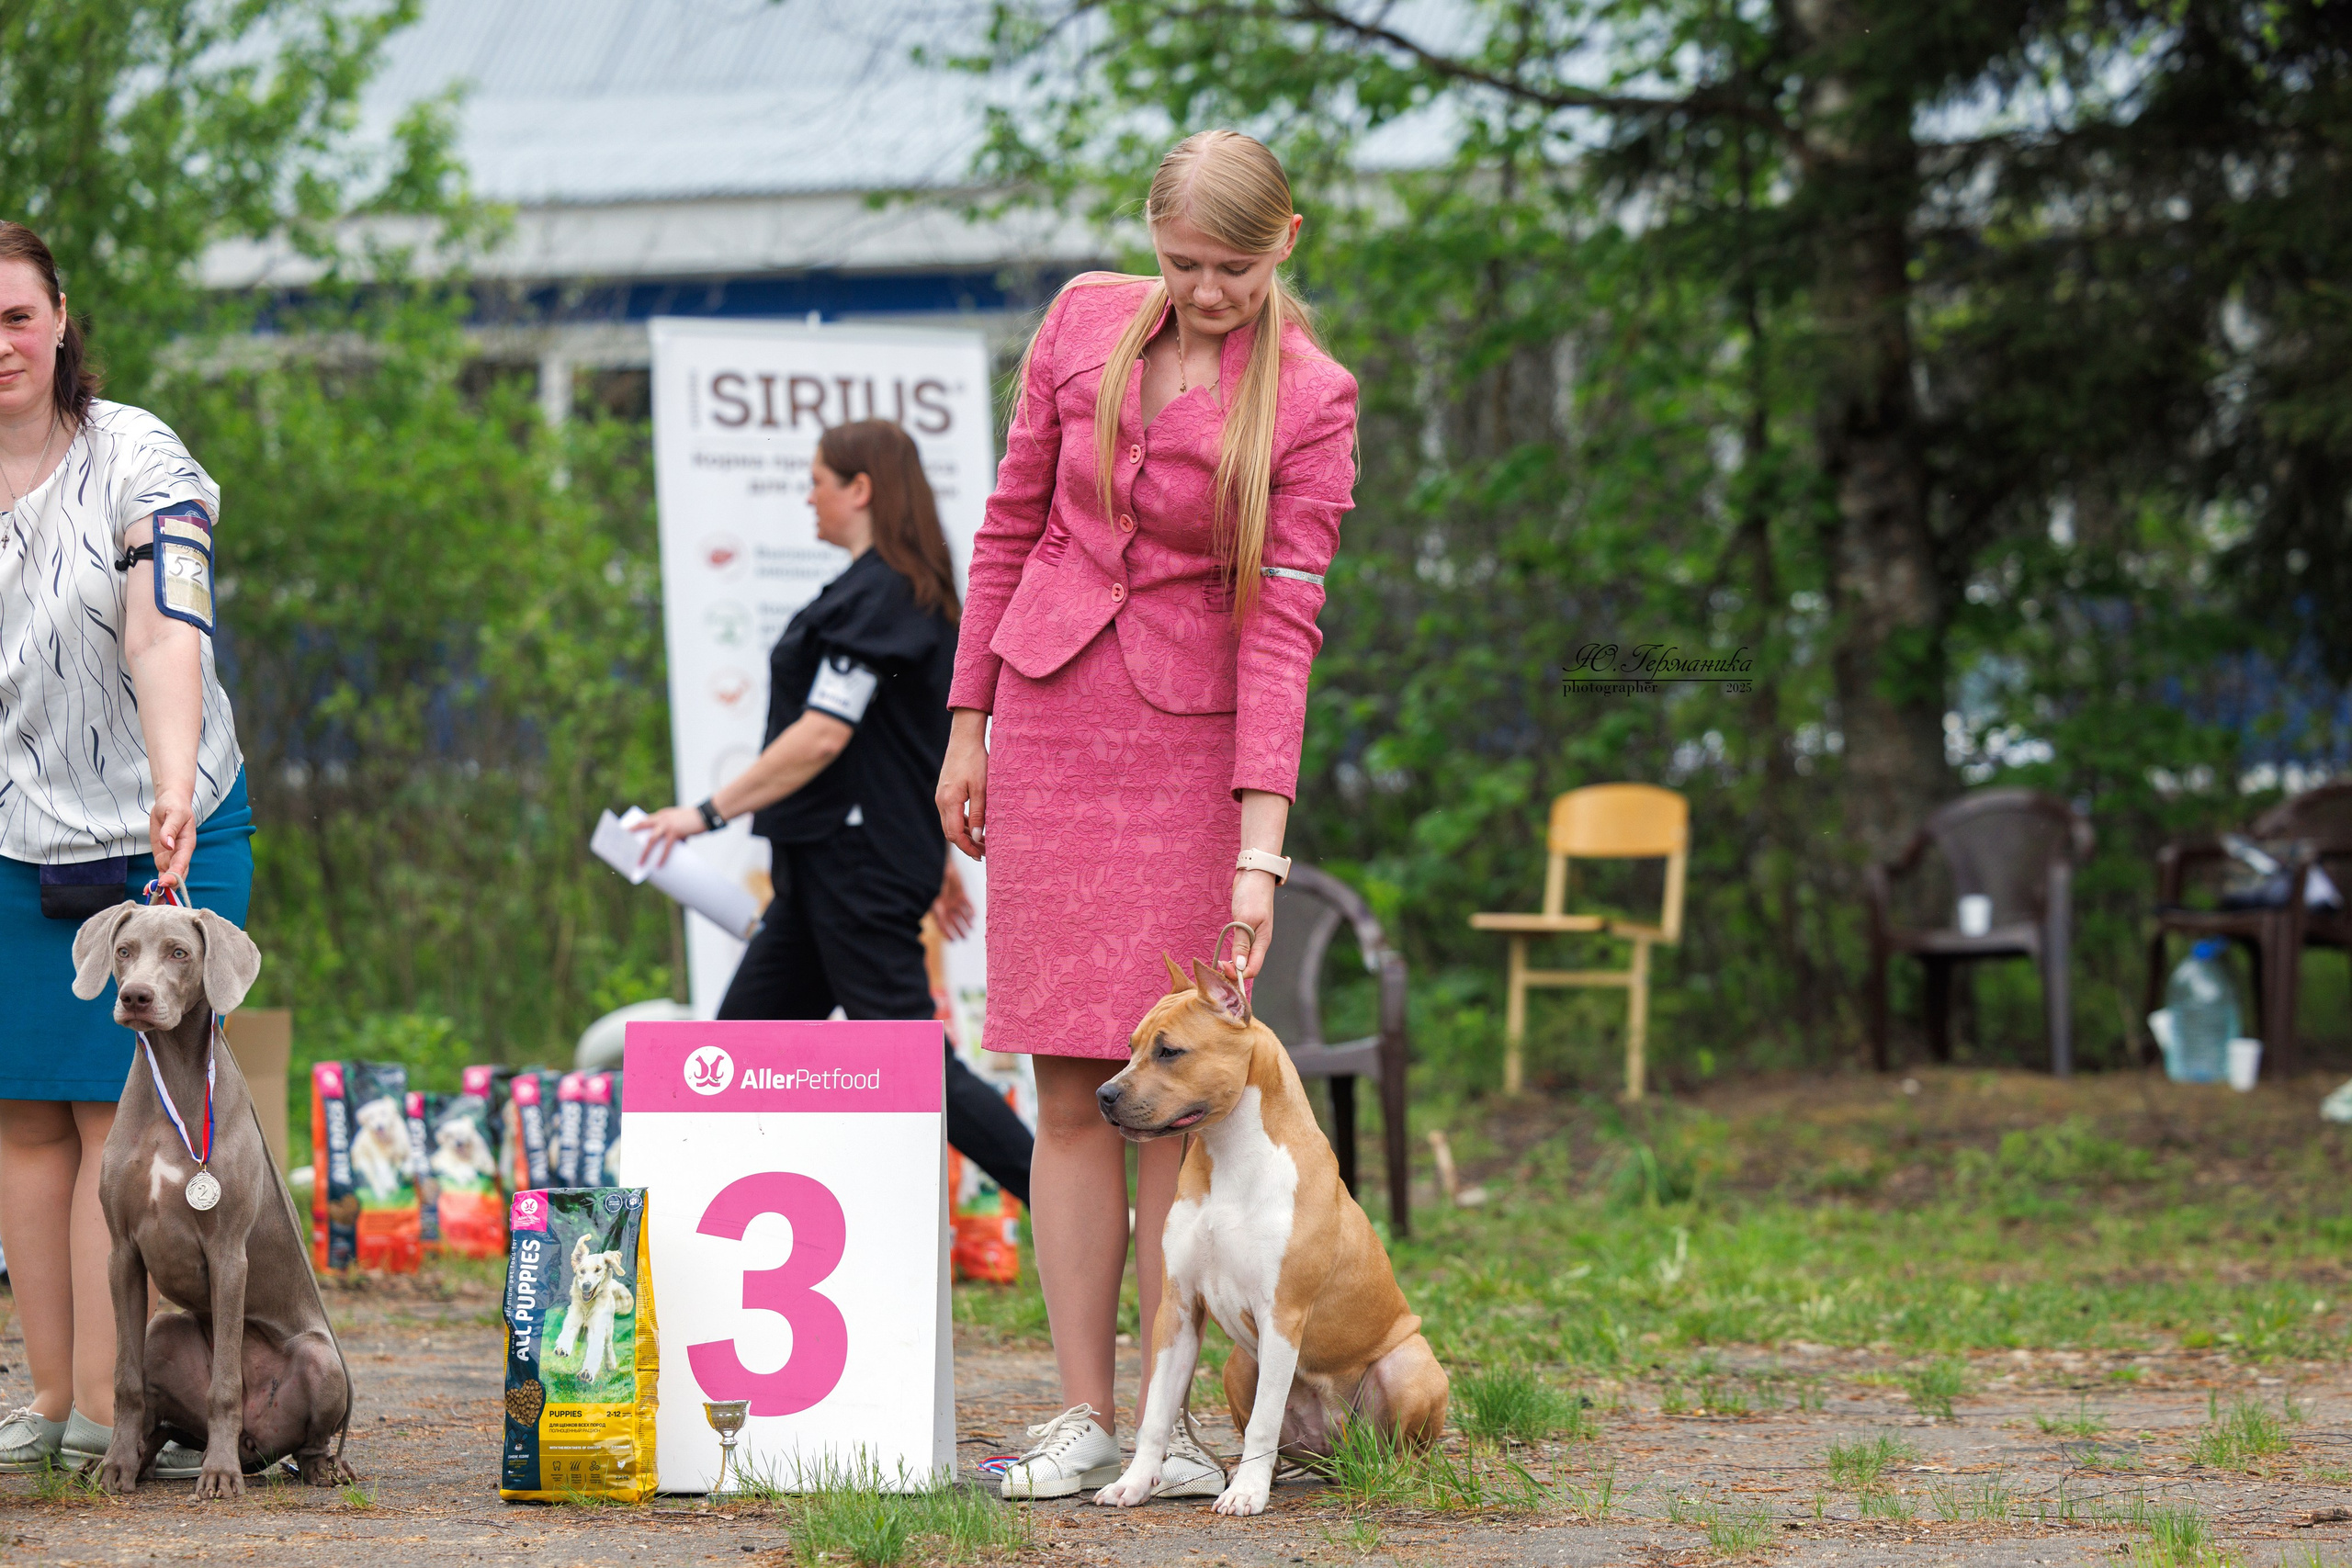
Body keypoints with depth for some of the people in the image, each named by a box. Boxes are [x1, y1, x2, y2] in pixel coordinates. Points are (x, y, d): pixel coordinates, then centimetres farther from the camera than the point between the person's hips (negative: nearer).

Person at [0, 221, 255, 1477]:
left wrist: (174, 793, -39)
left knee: (123, 1116, -6)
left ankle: (110, 1408, -6)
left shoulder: (141, 465, -11)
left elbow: (165, 637, -24)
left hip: (158, 837, -4)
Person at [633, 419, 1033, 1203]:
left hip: (858, 865, -10)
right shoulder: (912, 593, 15)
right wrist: (940, 857, 26)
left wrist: (710, 811, -19)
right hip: (831, 869, 10)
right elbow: (939, 738, 20)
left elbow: (822, 736, -23)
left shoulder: (872, 597, -16)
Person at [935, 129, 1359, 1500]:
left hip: (1195, 740, -2)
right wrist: (968, 726, 9)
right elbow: (1013, 523, 10)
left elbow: (1285, 621, -12)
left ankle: (1168, 1417, 4)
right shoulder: (1085, 322, 1)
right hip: (1049, 719, 2)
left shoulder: (1311, 401, -7)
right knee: (1067, 1088, 1)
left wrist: (1263, 847, -18)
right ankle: (1085, 1415, 5)